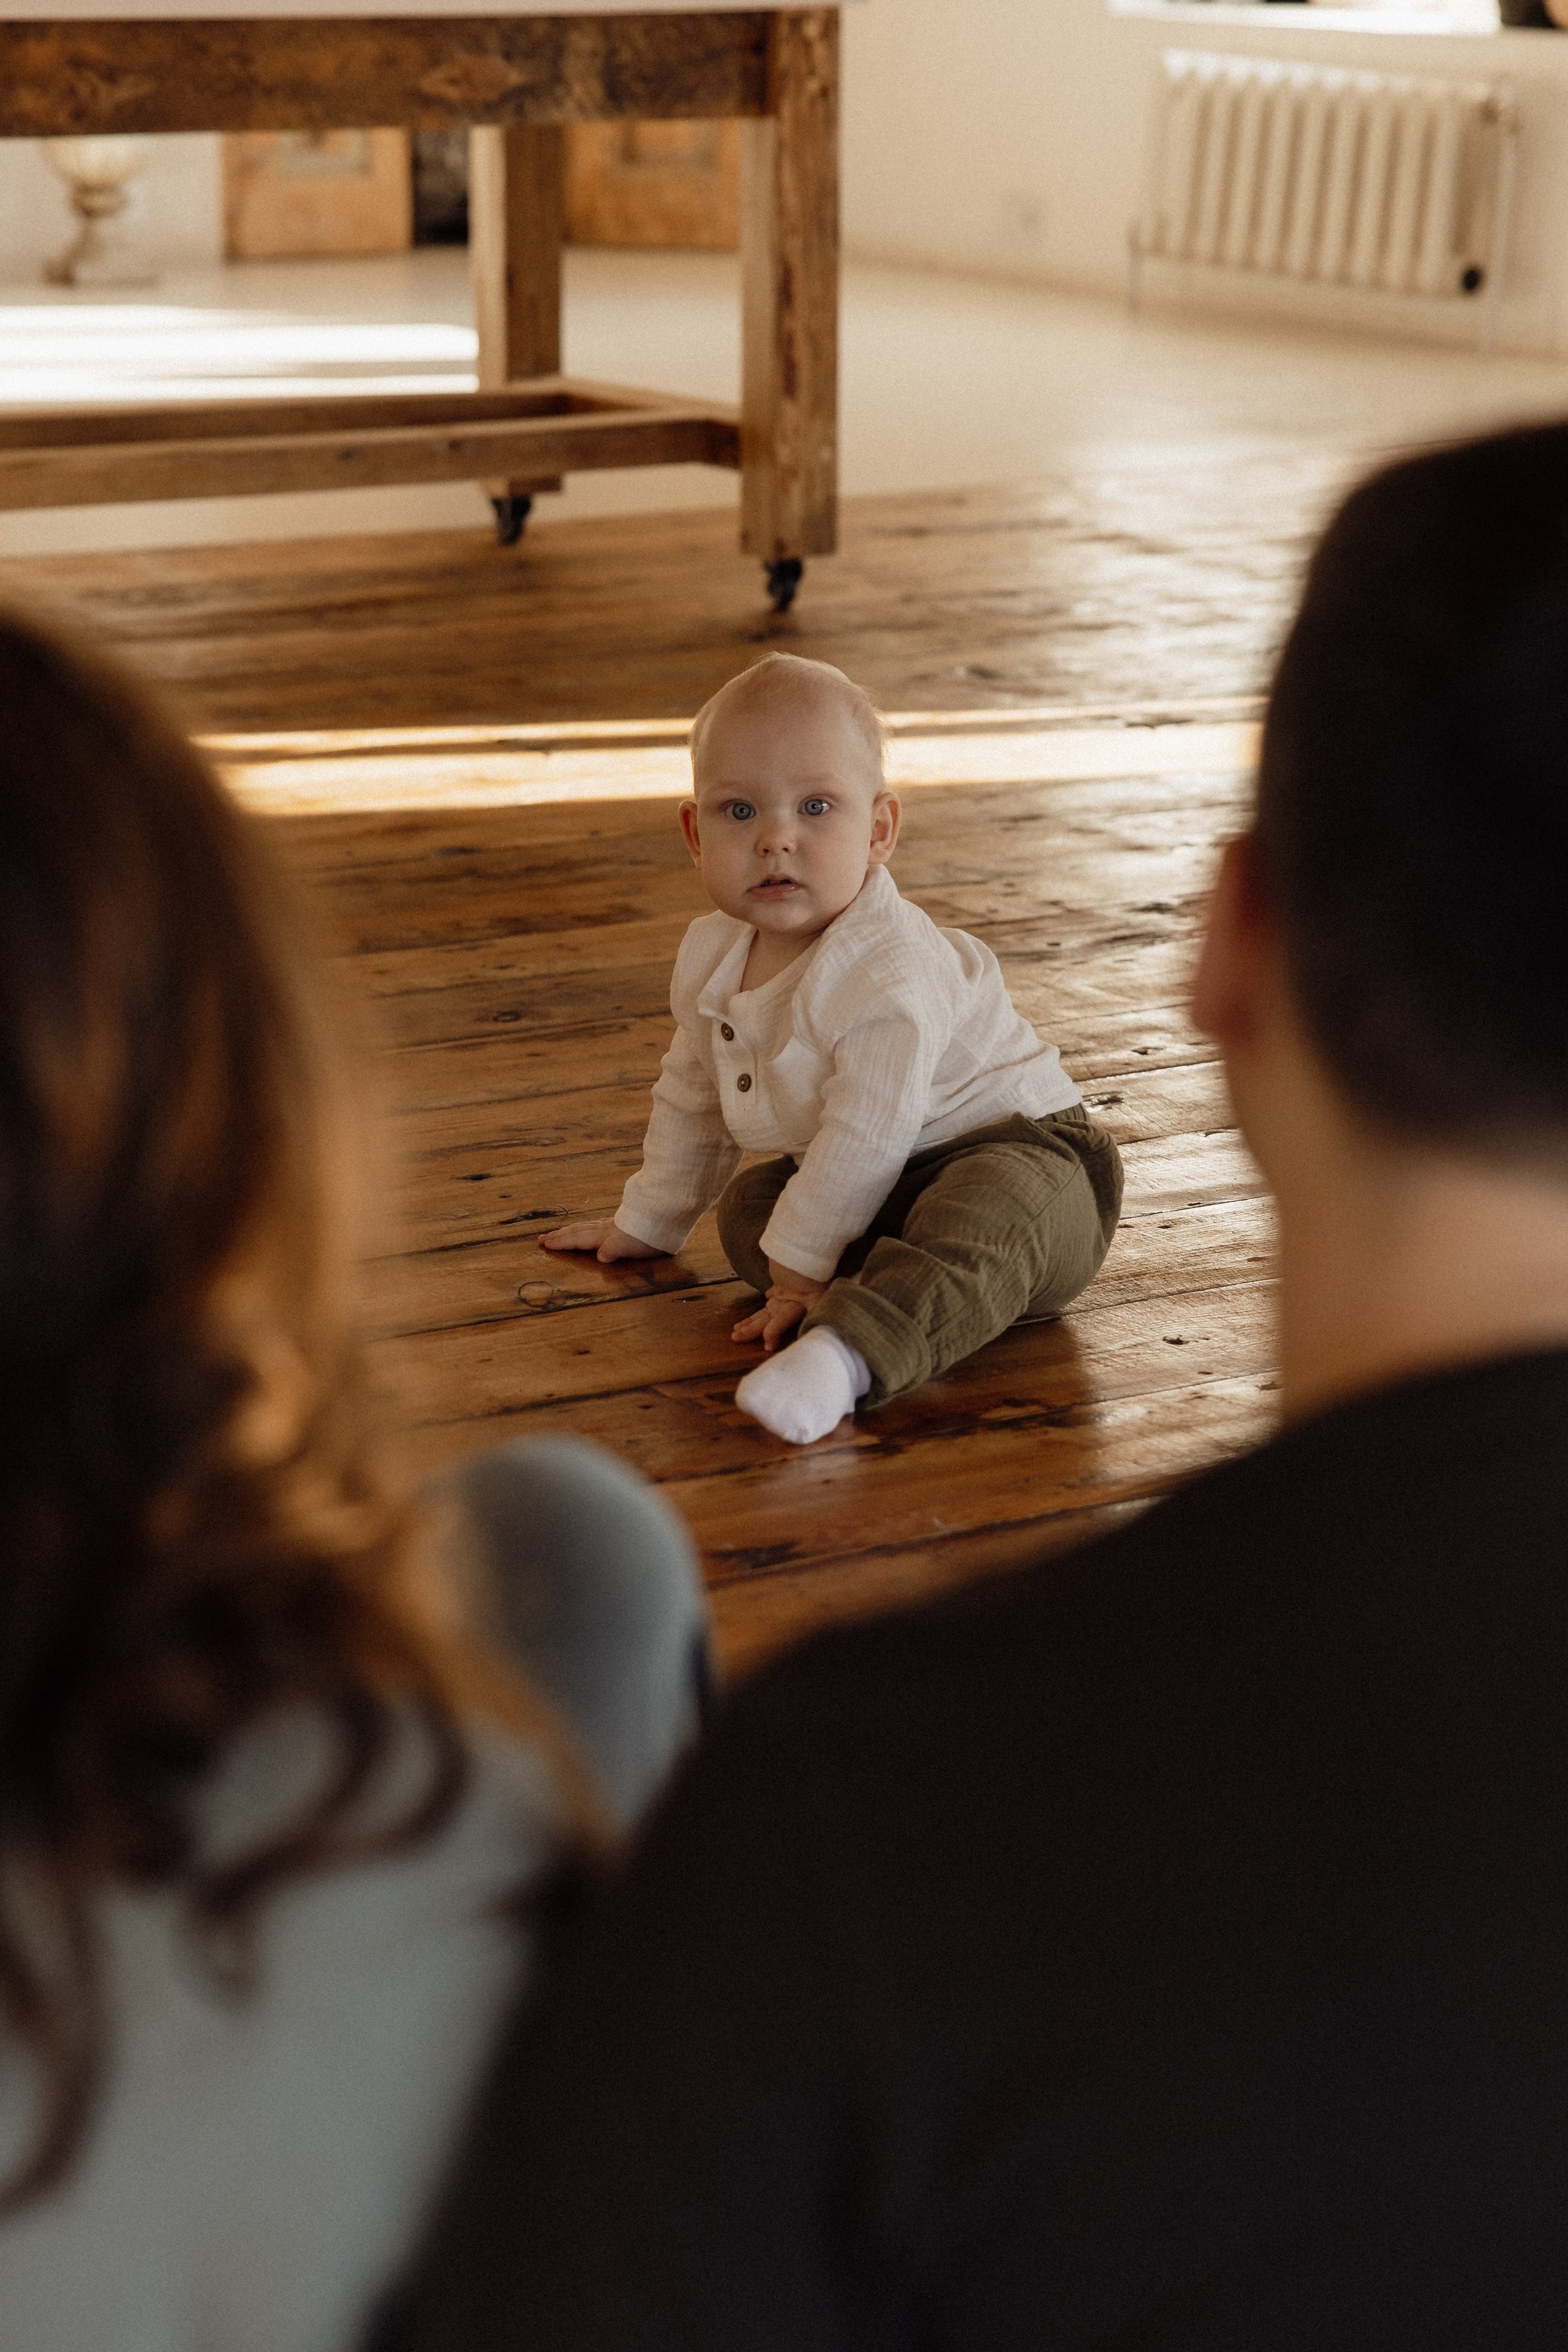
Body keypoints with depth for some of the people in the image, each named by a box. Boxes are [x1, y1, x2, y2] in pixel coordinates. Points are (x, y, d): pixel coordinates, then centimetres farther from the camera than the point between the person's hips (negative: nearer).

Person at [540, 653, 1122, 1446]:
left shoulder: (892, 977, -28)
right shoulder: (712, 957, 0)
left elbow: (867, 1137, -27)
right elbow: (693, 1098, 18)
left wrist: (803, 1263, -19)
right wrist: (649, 1220, 26)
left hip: (1023, 1151, -10)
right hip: (873, 1184, 10)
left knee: (977, 1224, -39)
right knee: (748, 1208, 0)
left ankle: (846, 1353, -62)